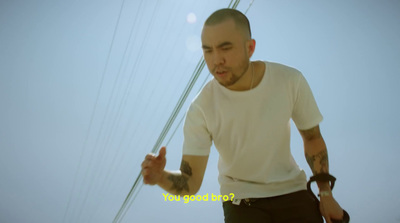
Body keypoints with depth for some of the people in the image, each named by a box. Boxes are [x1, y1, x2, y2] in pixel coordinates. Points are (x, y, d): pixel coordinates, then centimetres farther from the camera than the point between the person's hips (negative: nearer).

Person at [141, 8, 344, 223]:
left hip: (291, 190, 2)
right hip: (242, 199, -1)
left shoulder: (290, 80, -18)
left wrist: (326, 193, -3)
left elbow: (313, 137, -2)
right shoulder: (200, 109, -23)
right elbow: (190, 183, -20)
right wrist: (161, 177, -41)